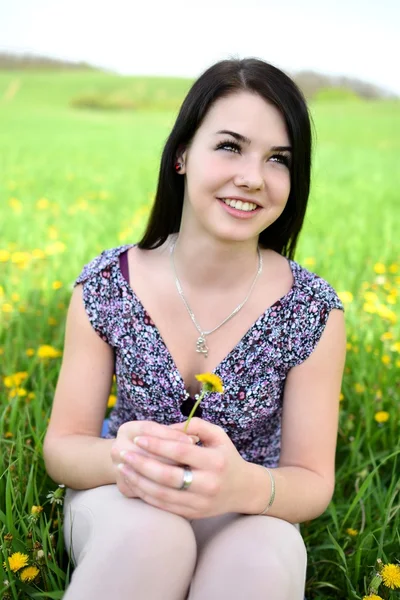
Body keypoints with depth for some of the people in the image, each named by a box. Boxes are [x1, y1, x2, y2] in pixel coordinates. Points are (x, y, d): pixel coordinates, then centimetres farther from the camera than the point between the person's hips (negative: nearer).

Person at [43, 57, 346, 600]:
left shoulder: (314, 311, -14)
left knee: (265, 553, -35)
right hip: (116, 503, 0)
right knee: (147, 533, -36)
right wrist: (121, 457, -32)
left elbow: (314, 483, -10)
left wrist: (243, 486, -34)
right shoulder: (105, 285, -12)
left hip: (246, 516, 1)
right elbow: (62, 446, -7)